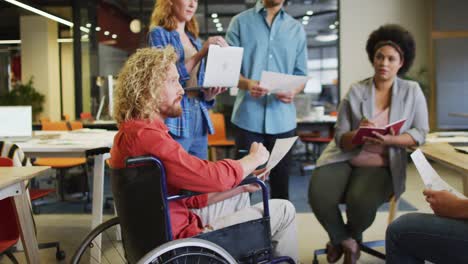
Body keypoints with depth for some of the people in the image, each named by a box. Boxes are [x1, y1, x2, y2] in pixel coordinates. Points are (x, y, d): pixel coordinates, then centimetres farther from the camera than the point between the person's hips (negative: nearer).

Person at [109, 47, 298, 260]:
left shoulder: (132, 132, 10)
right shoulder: (145, 136, -24)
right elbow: (213, 177, -25)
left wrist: (241, 187, 8)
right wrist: (255, 158, -6)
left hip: (161, 236, 10)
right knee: (283, 210, 2)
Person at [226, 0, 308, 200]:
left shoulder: (296, 29, 13)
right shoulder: (240, 22, 6)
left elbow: (301, 74, 11)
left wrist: (294, 91, -11)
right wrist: (246, 83, -20)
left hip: (282, 119, 2)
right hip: (249, 117, -2)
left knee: (281, 181, 7)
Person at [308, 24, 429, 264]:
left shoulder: (412, 92, 3)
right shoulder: (355, 92, 0)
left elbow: (419, 134, 1)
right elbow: (341, 139, -1)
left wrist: (388, 139, -18)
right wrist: (359, 134, -24)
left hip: (381, 165, 0)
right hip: (344, 158, 1)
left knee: (361, 201, -31)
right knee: (319, 196, -28)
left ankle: (347, 238, 9)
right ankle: (344, 240, 5)